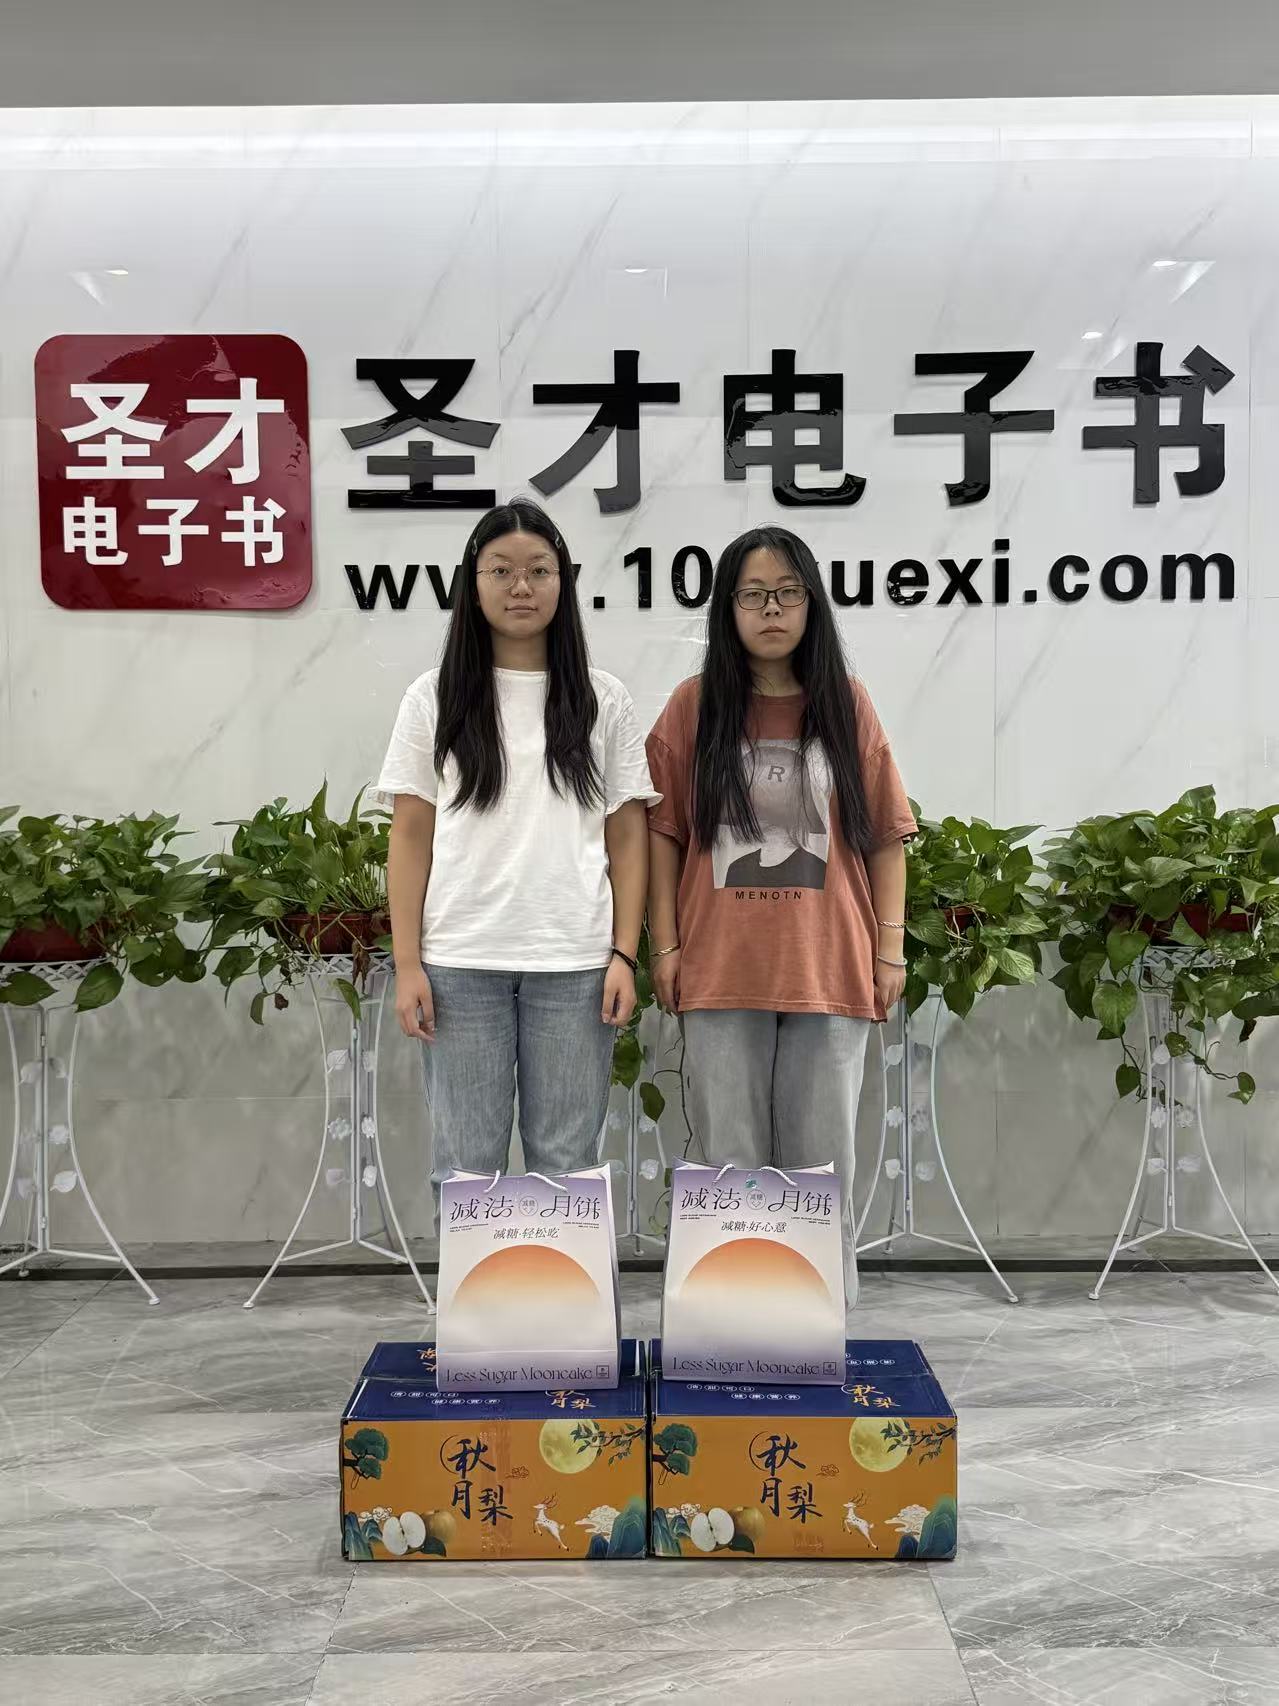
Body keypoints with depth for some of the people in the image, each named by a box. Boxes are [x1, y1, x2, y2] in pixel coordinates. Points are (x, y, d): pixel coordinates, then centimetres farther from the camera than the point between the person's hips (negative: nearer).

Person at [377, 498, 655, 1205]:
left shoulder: (603, 701, 7)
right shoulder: (434, 698, 6)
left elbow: (628, 838, 7)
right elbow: (410, 837, 5)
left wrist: (624, 955, -2)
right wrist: (408, 963, -2)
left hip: (574, 966, 0)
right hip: (461, 965, 0)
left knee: (564, 1162, 6)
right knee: (466, 1163, 6)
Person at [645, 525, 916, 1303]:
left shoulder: (847, 703, 4)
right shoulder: (694, 705, 3)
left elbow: (885, 835, 5)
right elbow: (663, 832, 4)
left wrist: (892, 946, 0)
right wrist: (665, 945, -2)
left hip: (829, 969, 0)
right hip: (722, 971, 0)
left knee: (821, 1160, 8)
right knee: (730, 1159, 8)